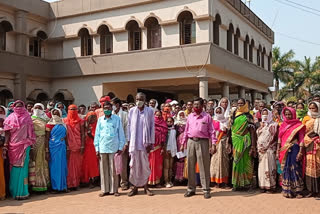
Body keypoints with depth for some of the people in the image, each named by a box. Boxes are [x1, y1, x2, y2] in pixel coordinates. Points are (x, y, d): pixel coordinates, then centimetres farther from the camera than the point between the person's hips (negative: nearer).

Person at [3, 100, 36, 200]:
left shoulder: (27, 118, 8)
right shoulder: (10, 118, 5)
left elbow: (30, 132, 9)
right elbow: (7, 134, 0)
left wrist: (30, 144, 3)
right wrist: (5, 147, -8)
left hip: (24, 146, 0)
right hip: (13, 146, 0)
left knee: (23, 168, -1)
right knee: (15, 169, 5)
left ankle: (22, 191, 6)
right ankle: (15, 191, 15)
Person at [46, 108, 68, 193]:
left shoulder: (63, 125, 12)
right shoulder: (49, 125, -2)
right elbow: (47, 138, -6)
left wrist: (67, 148, 12)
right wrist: (47, 151, -12)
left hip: (62, 148, 4)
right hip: (53, 148, -4)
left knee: (63, 166, 7)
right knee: (54, 166, 0)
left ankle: (63, 186, 15)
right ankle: (55, 187, 7)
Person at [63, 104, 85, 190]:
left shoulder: (80, 121, 7)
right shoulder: (65, 121, 7)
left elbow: (82, 134, 3)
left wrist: (82, 146, -5)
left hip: (78, 146, 0)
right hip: (68, 146, 0)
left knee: (77, 165, 2)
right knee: (69, 165, -1)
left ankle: (76, 183, 9)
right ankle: (69, 184, 3)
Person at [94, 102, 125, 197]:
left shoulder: (117, 119, 3)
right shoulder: (100, 120, 10)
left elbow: (121, 133, 4)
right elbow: (97, 134, 12)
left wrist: (120, 147, -1)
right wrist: (97, 148, 7)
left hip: (114, 148, -2)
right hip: (102, 148, 2)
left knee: (113, 170, 0)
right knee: (103, 170, 6)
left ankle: (114, 189, 9)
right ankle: (105, 190, 14)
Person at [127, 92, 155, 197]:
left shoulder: (150, 111, 1)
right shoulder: (132, 111, 5)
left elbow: (152, 127, 1)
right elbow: (129, 126, 8)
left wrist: (151, 142, -4)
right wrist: (129, 141, 2)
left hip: (145, 142, -1)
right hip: (134, 142, 1)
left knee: (145, 165, 4)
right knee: (134, 164, 3)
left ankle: (146, 186, 15)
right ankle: (135, 187, 12)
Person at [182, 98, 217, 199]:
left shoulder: (207, 117, 3)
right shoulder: (190, 116, 14)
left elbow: (211, 131, 0)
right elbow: (186, 131, 16)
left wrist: (213, 144, -8)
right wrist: (183, 143, 12)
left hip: (202, 142, -4)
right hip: (191, 142, 4)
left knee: (204, 166, -2)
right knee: (190, 166, 7)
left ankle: (206, 190, 5)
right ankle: (191, 189, 17)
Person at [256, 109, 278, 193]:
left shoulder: (273, 125, 2)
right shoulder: (261, 124, 19)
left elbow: (274, 138, -5)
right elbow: (257, 135, 12)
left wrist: (265, 147, -11)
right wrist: (261, 127, -3)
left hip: (270, 149, -5)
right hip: (261, 149, 5)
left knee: (270, 166, -8)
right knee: (262, 166, 2)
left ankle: (271, 186, -5)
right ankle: (263, 185, 5)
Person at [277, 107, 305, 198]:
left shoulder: (298, 125, -2)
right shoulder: (283, 125, 11)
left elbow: (301, 139, -6)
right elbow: (280, 139, 14)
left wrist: (300, 152, -13)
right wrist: (278, 151, 10)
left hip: (294, 149, -4)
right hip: (284, 150, 4)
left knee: (295, 169, -3)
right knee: (286, 169, 6)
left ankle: (297, 191, 4)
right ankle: (287, 190, 13)